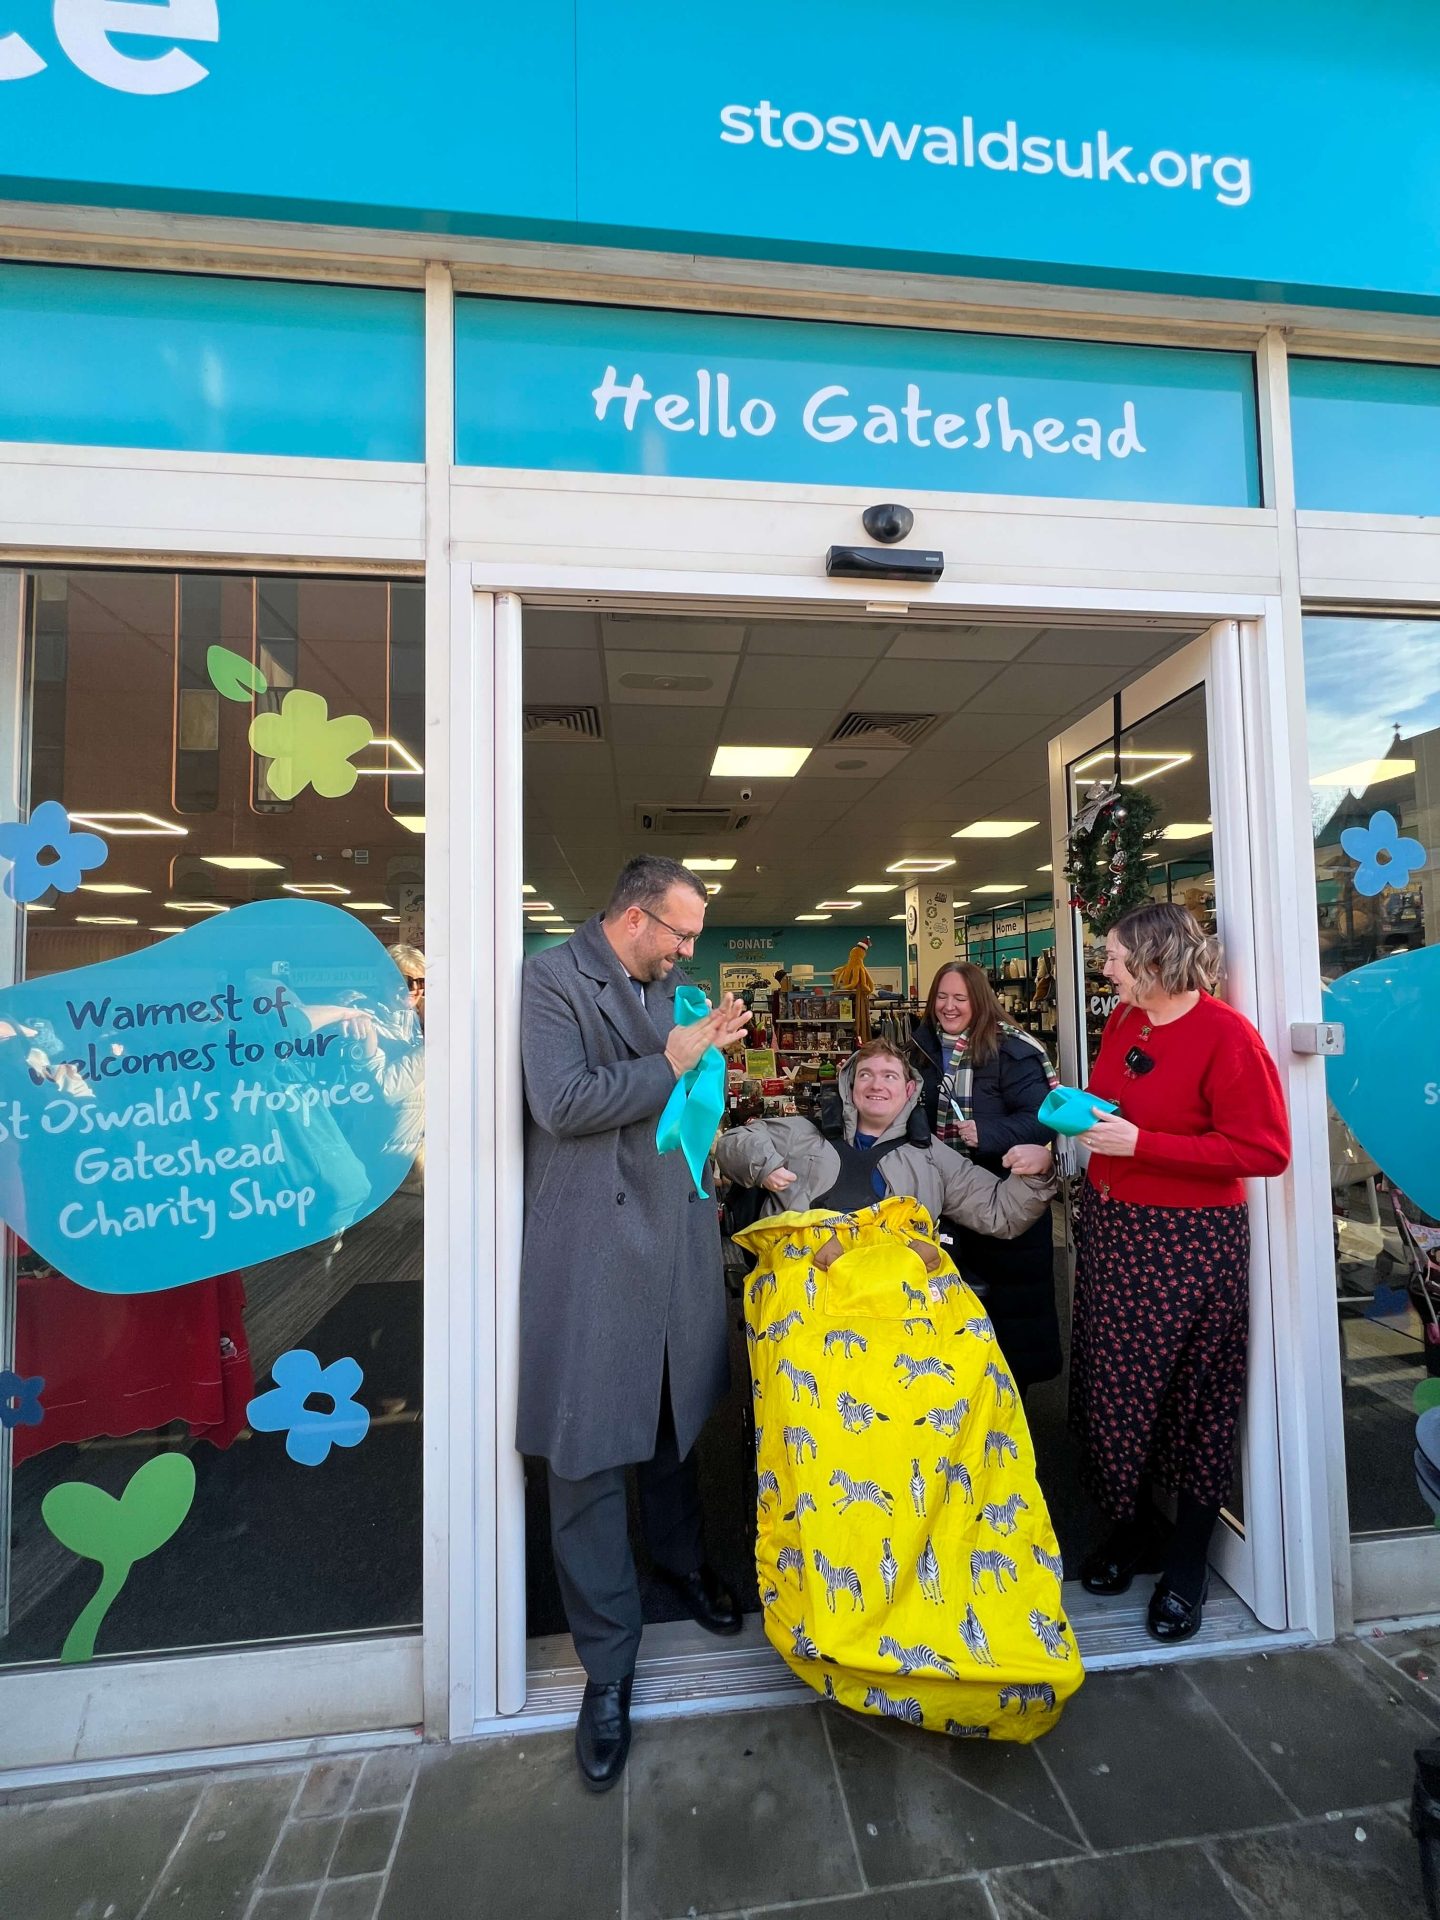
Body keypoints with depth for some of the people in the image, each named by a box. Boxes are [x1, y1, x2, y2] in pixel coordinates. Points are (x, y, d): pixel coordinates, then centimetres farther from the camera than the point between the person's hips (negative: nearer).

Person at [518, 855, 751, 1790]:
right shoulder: (552, 979, -10)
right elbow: (562, 1103, -21)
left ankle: (682, 1557, 49)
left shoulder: (668, 986, 12)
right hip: (593, 1250, -6)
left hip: (677, 1235, 7)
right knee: (589, 1457, 4)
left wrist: (709, 1053, 4)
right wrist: (668, 1064, -15)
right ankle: (609, 1666, 23)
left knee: (675, 1417, 23)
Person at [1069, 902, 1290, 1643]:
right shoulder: (1121, 1020, 4)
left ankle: (1186, 1566, 32)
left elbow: (1265, 1150, -21)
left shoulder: (1225, 1034, -17)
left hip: (1188, 1242, -6)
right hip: (1109, 1225, 7)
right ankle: (1135, 1532, 38)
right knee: (1114, 1388, 15)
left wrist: (1139, 1144, -24)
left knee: (1190, 1401, 10)